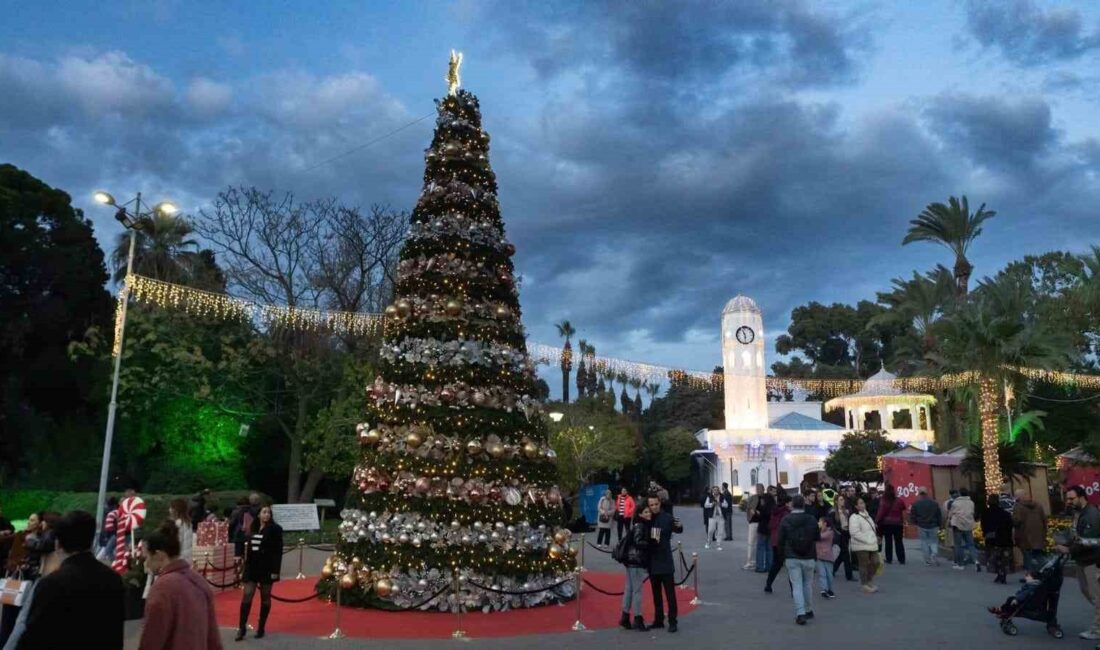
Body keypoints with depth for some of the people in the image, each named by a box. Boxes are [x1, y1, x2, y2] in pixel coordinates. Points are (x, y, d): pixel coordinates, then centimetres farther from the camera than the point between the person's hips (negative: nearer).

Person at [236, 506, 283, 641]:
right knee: (247, 596, -3)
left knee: (265, 598, 5)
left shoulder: (275, 529, -6)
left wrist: (275, 570, -16)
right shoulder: (253, 528, 10)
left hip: (266, 568, -4)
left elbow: (278, 551, -10)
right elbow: (249, 549, 14)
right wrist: (245, 567, 12)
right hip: (252, 567, 4)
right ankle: (242, 627, 1)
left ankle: (261, 628, 13)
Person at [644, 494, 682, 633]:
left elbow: (678, 529, -23)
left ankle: (672, 622, 8)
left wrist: (679, 526, -44)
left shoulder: (667, 517, -10)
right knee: (656, 594, 15)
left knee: (670, 593, 1)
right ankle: (658, 620, 25)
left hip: (665, 562, -4)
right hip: (652, 563, 4)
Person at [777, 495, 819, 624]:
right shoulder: (811, 519, -5)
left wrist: (783, 557, 8)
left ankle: (800, 613, -9)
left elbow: (780, 540, -3)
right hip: (809, 557, 2)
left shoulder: (785, 520, -7)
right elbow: (818, 537, 4)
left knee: (796, 585, 1)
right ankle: (808, 610, 30)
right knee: (808, 583, 18)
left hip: (791, 558, -2)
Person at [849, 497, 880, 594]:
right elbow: (854, 532, -22)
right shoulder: (854, 517, -15)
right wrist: (867, 540, -20)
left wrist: (875, 539, 8)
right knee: (864, 565, 0)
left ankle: (870, 581, 28)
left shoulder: (867, 515, 12)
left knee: (875, 562, 9)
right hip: (861, 546, -8)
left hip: (872, 545, 8)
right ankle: (865, 585, 14)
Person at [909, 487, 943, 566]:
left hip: (922, 527, -1)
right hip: (933, 527, 1)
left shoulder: (916, 504, -6)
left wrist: (916, 523, 13)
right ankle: (935, 559, -5)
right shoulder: (934, 503, -1)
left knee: (924, 543, 7)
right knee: (934, 542, 9)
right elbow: (939, 515, 2)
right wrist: (940, 525, 10)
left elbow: (912, 516, -4)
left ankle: (928, 561, 8)